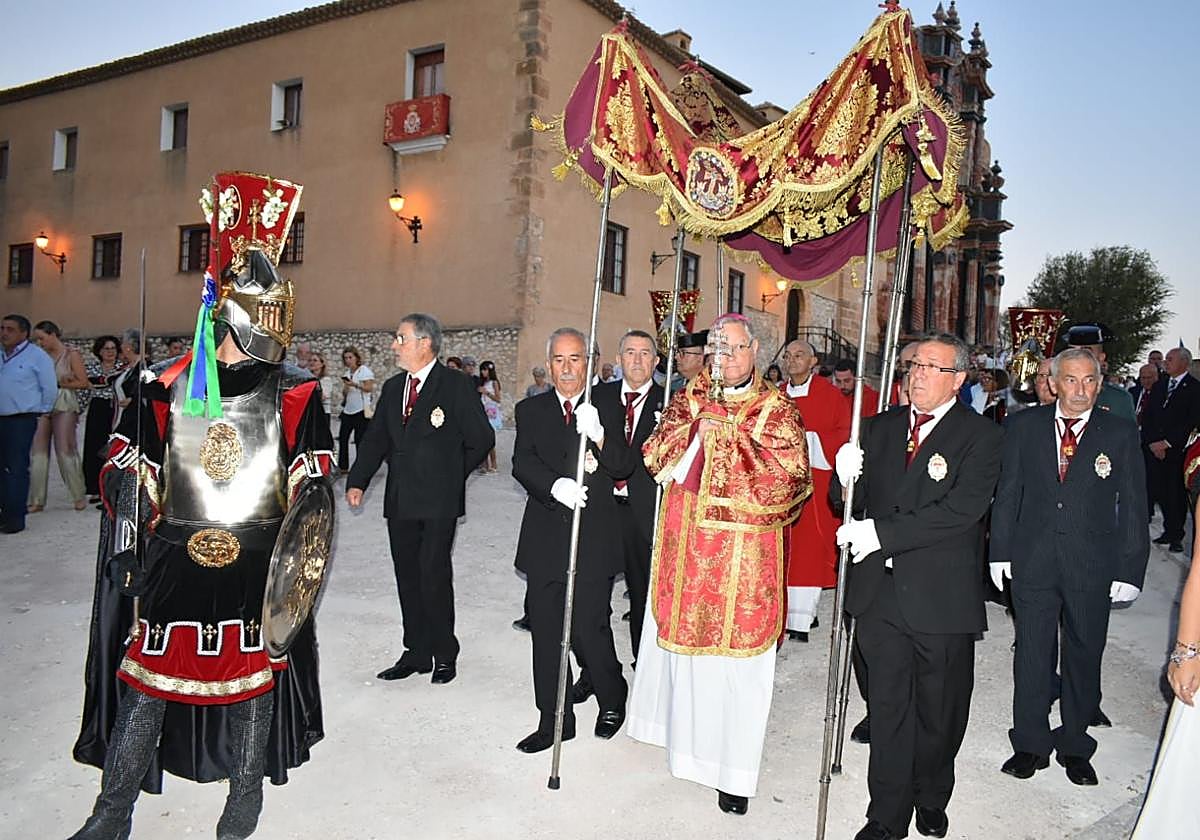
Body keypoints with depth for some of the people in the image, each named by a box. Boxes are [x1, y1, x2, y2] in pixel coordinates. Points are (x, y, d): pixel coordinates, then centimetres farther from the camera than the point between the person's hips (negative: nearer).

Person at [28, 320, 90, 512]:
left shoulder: (71, 354, 2)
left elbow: (83, 383, -3)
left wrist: (57, 383, -7)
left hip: (64, 406, -4)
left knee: (65, 451, -3)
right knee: (38, 451, 1)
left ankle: (79, 496, 9)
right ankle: (36, 500, 6)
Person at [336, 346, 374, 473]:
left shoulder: (365, 370, -3)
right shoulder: (347, 373, 16)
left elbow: (370, 388, -11)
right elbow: (344, 393, 18)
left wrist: (355, 384, -19)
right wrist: (345, 388, -3)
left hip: (361, 410, -7)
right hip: (348, 409, 7)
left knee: (360, 439, -6)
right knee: (343, 438, 4)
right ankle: (342, 466, 12)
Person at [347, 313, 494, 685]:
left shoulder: (457, 386, -6)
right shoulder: (392, 388, 12)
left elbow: (481, 439, -3)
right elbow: (375, 439, 11)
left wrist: (450, 475, 3)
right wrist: (357, 482, -2)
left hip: (437, 501, -6)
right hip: (400, 501, 6)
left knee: (434, 577, -3)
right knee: (407, 578, 11)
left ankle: (444, 655, 14)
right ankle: (416, 653, 23)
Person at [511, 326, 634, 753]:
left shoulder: (608, 410, 2)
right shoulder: (530, 410, 8)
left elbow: (625, 467, -9)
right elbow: (522, 464, -6)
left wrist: (599, 438, -28)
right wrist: (555, 485, -25)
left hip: (593, 537, -3)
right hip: (545, 537, 3)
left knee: (589, 628, -2)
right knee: (546, 631, 9)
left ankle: (613, 700, 27)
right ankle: (553, 721, 25)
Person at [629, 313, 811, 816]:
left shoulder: (776, 409, 0)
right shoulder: (690, 398, 10)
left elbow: (787, 474, -14)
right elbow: (654, 457, 0)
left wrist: (727, 434, -16)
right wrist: (697, 425, -13)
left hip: (743, 554, -3)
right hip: (685, 543, 4)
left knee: (735, 652, -1)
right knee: (681, 634, 13)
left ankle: (734, 770, 11)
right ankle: (682, 730, 37)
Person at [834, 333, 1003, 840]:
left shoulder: (982, 436, -7)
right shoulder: (880, 427, 7)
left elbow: (961, 510, -20)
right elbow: (850, 501, 7)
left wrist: (881, 533, -24)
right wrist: (846, 478, -16)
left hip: (942, 598, -3)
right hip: (880, 591, 3)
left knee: (939, 713, 16)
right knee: (887, 708, 13)